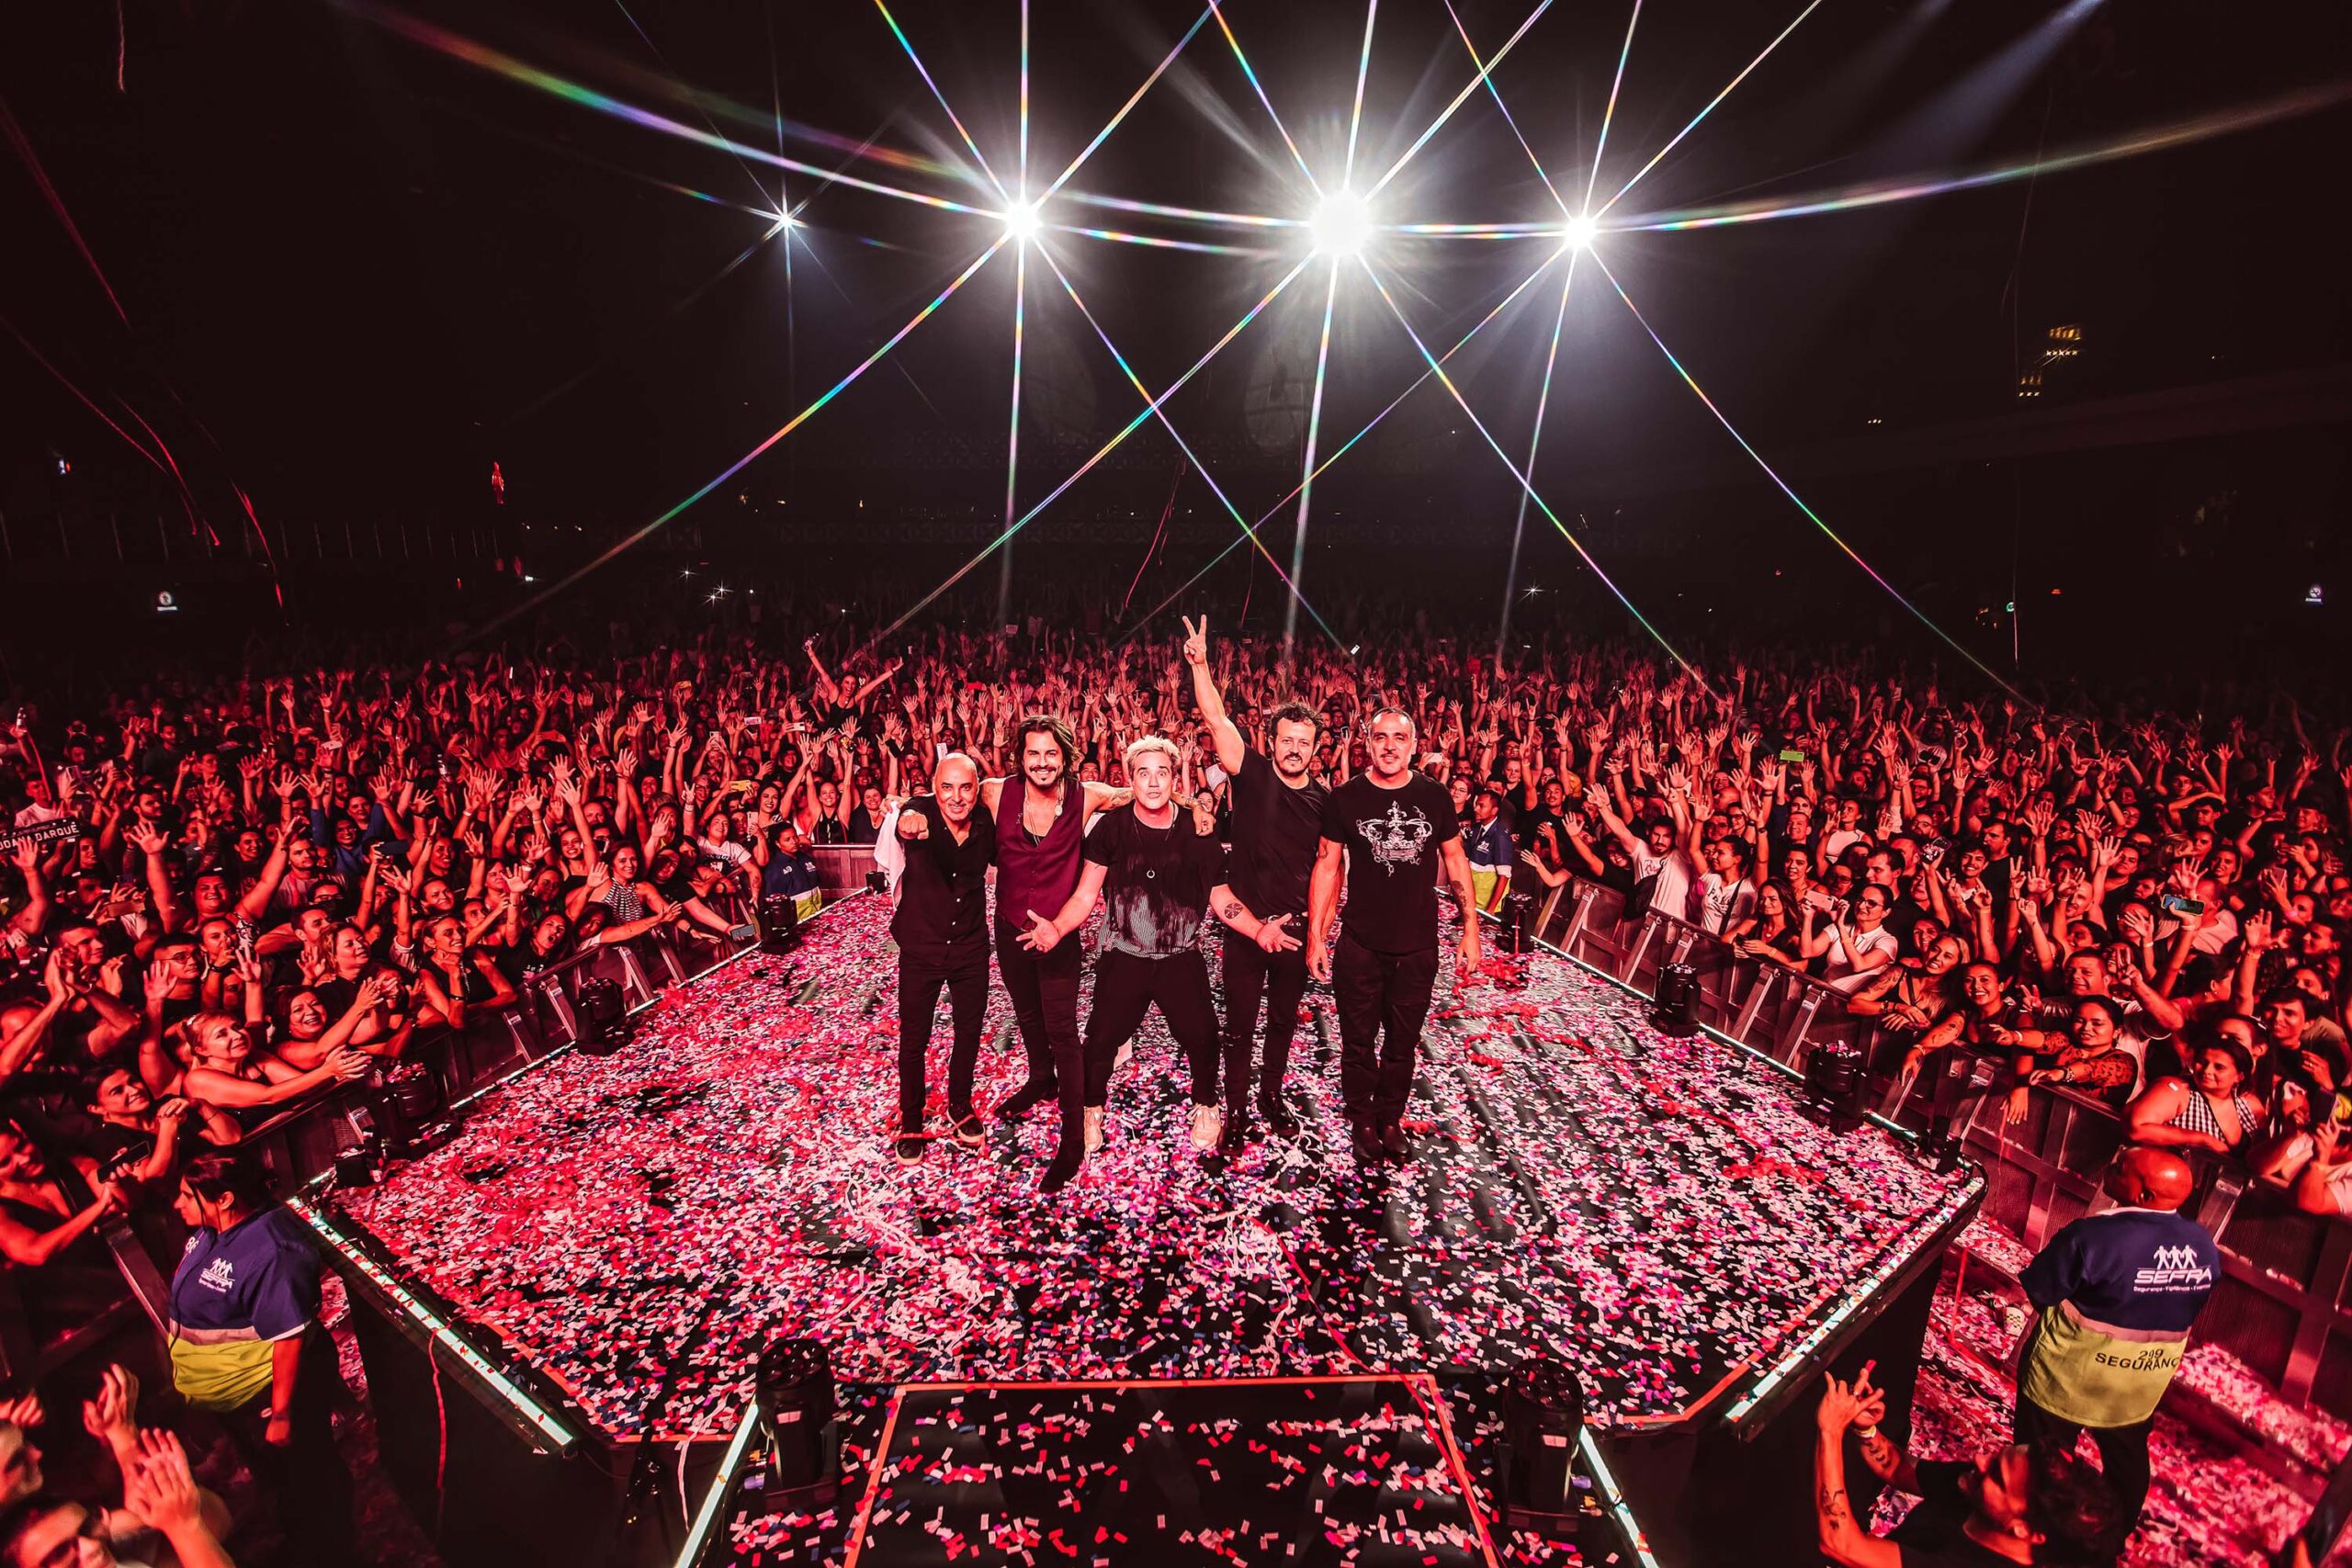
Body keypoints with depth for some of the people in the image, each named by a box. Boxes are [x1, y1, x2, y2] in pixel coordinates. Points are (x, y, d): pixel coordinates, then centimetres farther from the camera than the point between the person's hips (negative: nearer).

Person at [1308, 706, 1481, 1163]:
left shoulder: (1433, 795, -2)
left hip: (1418, 946, 1)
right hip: (1359, 945, -1)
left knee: (1402, 1043, 16)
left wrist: (1470, 930, 1)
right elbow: (1326, 866, -2)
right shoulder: (1345, 798, -6)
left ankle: (1391, 1119, 35)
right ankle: (1364, 1122, 32)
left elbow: (1455, 861, 5)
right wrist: (1316, 935, -5)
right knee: (1359, 1043, 12)